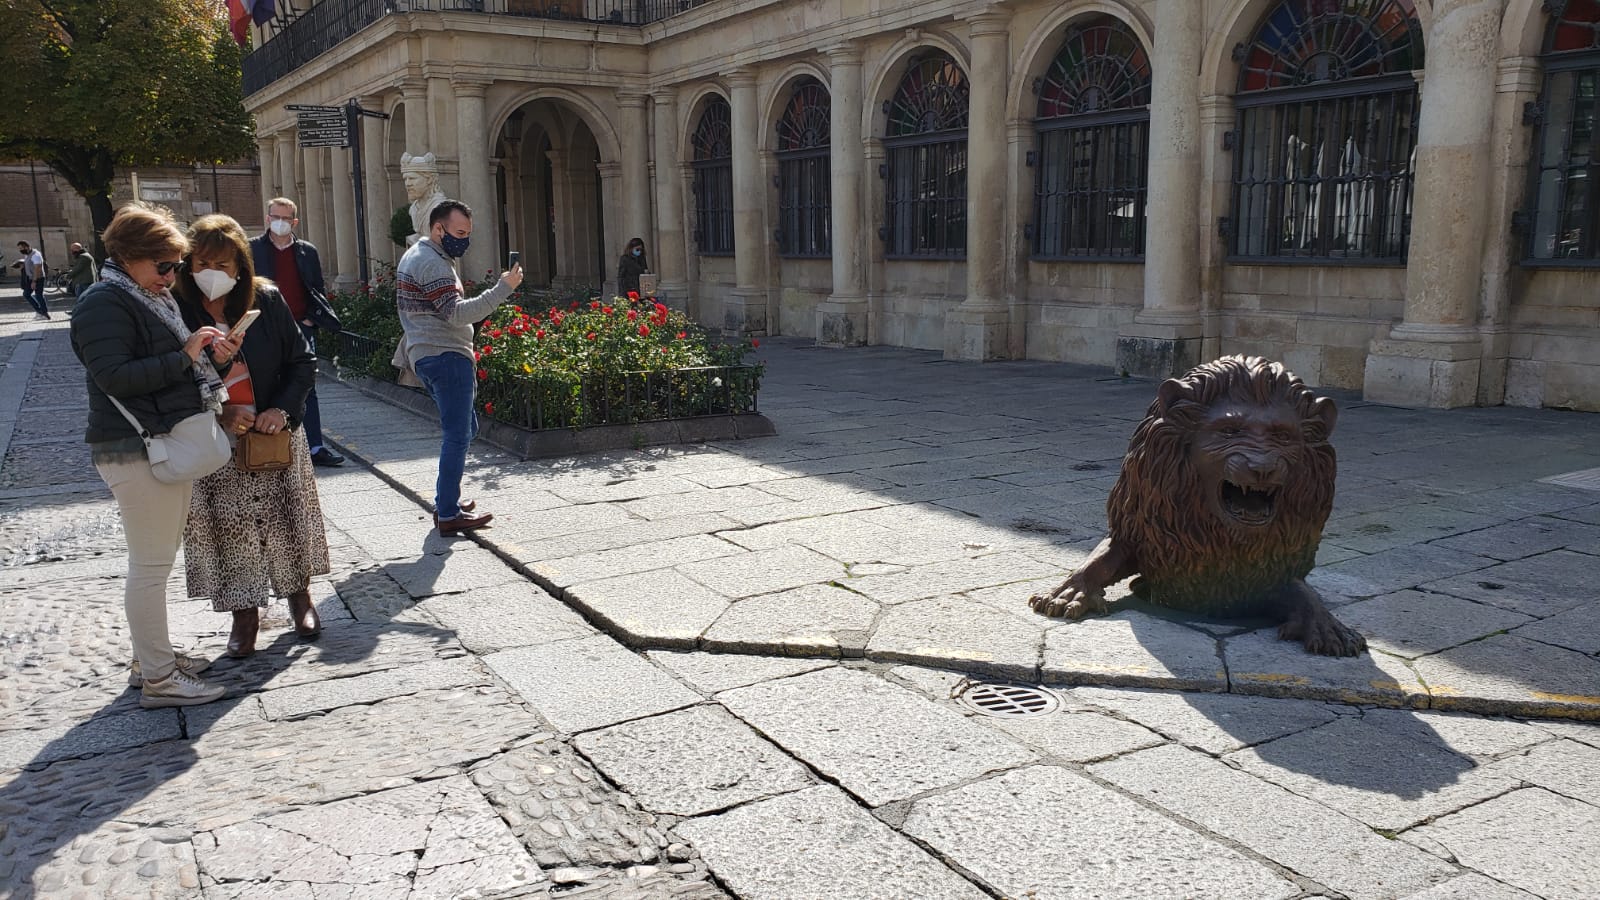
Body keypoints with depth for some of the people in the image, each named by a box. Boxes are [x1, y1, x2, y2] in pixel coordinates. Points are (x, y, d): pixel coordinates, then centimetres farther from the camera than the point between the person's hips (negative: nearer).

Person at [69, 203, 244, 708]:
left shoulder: (154, 298, 17)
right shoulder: (103, 305, -13)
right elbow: (116, 376, -23)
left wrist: (209, 353, 6)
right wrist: (185, 356, -23)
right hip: (137, 452, -10)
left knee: (159, 558, 17)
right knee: (150, 565, -4)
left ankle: (151, 655, 29)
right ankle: (157, 679, 3)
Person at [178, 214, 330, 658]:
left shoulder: (267, 300, -6)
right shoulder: (177, 310, -9)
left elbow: (303, 361, 1)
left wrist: (282, 409, -13)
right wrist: (219, 414, -15)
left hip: (274, 434, 1)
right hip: (215, 444, -1)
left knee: (287, 519, 11)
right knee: (229, 528, 4)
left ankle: (299, 595, 30)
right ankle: (244, 613, 20)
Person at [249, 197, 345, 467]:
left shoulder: (307, 252, 10)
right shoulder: (252, 250, 4)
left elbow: (317, 290, 13)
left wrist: (311, 320, 0)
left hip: (301, 328, 2)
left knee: (307, 389, 3)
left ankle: (315, 447, 6)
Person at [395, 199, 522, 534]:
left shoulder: (416, 256, 20)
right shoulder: (432, 263, -15)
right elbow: (457, 313, -24)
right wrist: (503, 289, -26)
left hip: (426, 356, 11)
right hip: (446, 356, -11)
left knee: (463, 428, 17)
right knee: (457, 435, -7)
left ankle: (446, 502, 22)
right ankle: (449, 514, -4)